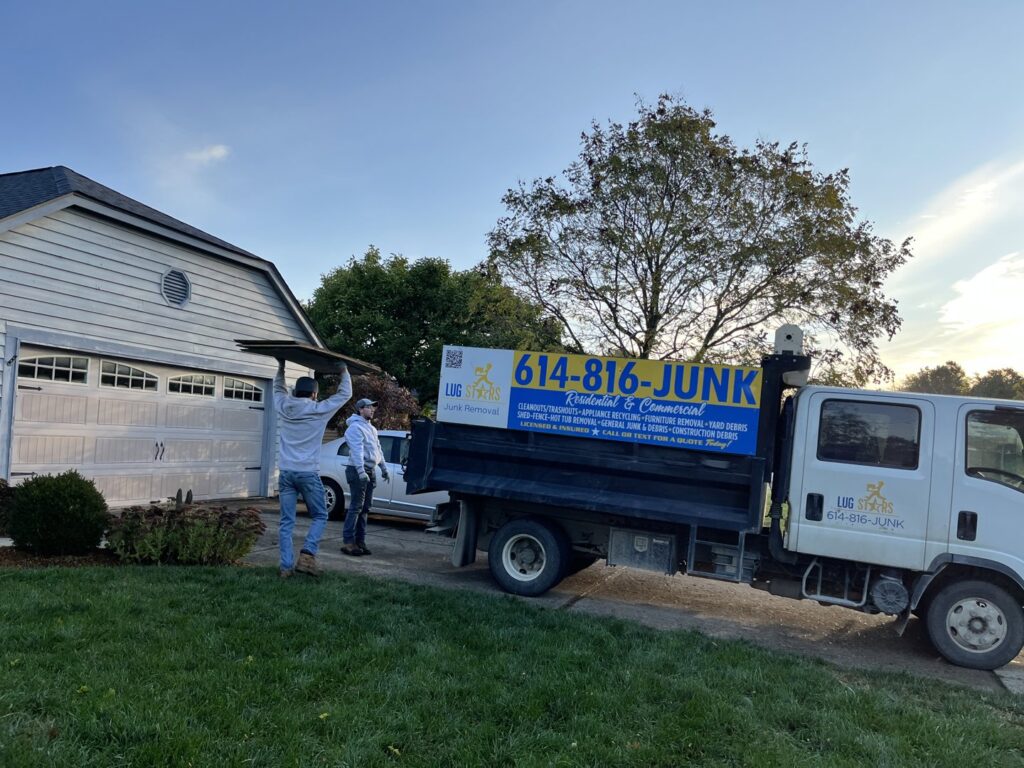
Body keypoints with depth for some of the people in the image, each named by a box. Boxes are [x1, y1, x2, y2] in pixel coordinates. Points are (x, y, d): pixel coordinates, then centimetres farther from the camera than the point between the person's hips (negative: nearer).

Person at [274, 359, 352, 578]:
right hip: (308, 473, -4)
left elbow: (278, 389, 27)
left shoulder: (284, 407, 5)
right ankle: (307, 555, -5)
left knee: (286, 521, 6)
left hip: (286, 472, 4)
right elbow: (345, 394, 4)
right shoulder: (319, 410, -7)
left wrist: (281, 368, 37)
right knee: (320, 516, 10)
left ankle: (286, 566, 4)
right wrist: (344, 371, 17)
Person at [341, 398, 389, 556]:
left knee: (365, 508, 10)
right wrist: (360, 470, -31)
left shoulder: (372, 428, 20)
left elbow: (378, 449, 26)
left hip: (370, 471, 9)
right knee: (356, 506, -11)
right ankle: (348, 542, -9)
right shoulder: (355, 427, -10)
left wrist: (383, 468, 25)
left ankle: (360, 541, 14)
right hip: (358, 471, -9)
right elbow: (357, 450, -22)